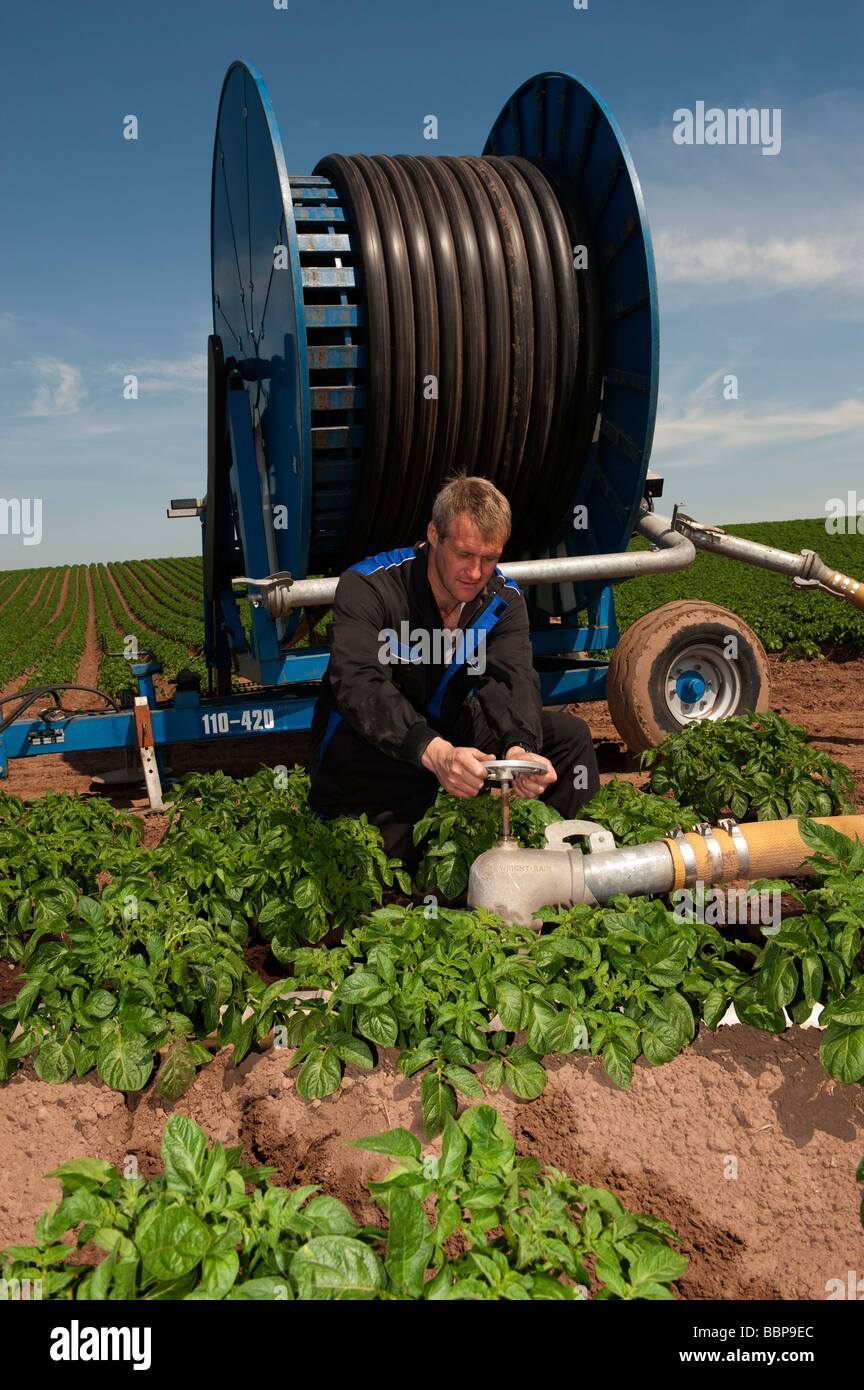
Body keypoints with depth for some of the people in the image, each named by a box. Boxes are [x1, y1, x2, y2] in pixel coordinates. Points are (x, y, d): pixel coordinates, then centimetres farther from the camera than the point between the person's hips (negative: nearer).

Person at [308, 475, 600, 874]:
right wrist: (434, 753, -56)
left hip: (448, 729, 5)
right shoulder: (368, 586, -24)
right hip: (365, 741, -5)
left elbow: (512, 679, -23)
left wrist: (520, 748, -47)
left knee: (569, 734, -6)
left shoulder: (503, 599, -7)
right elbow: (358, 684, -39)